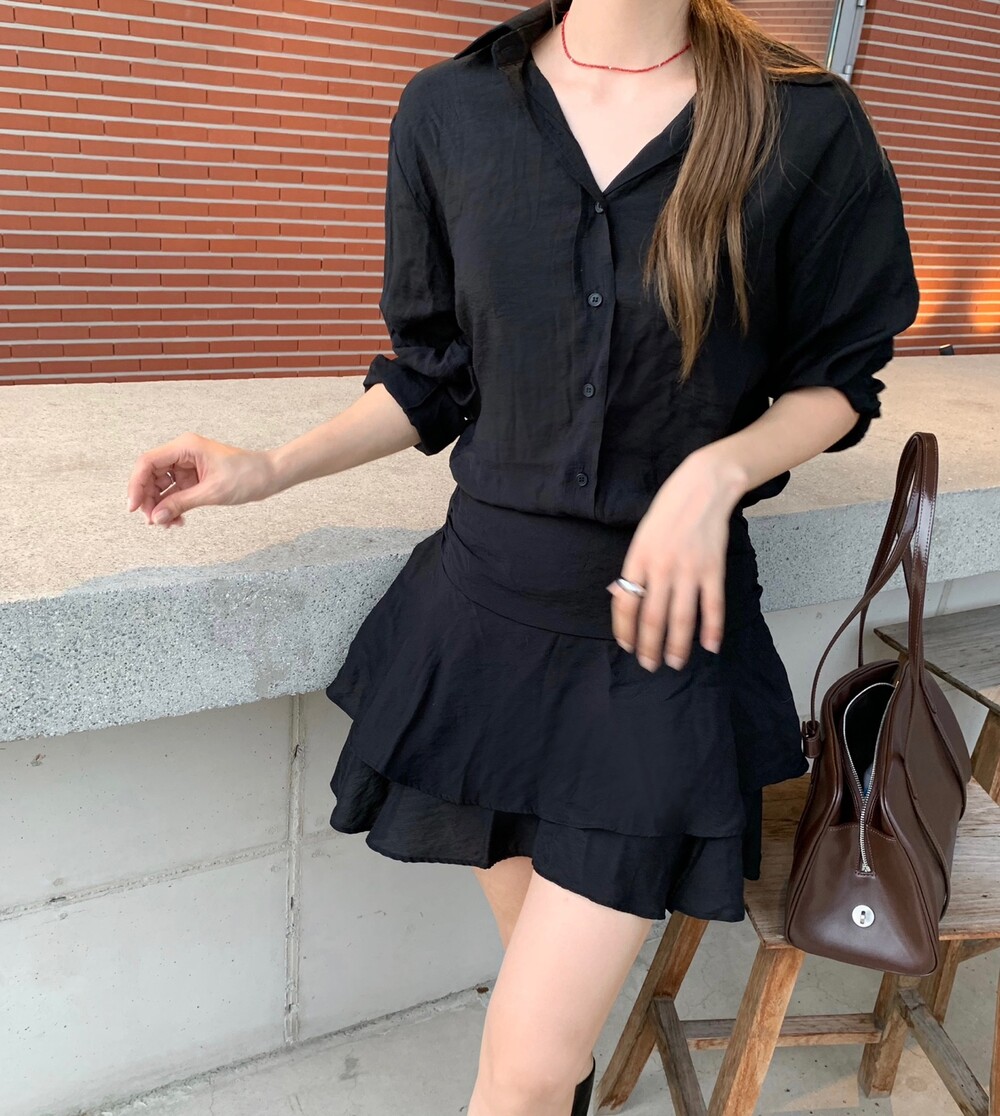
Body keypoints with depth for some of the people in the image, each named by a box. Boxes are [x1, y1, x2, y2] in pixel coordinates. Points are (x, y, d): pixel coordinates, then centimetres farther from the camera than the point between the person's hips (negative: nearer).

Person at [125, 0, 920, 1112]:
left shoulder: (808, 127, -5)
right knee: (552, 973, 19)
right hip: (487, 599, 3)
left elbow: (837, 379, 4)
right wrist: (271, 468, 1)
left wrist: (719, 470, -15)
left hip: (664, 615, -2)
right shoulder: (448, 114, 2)